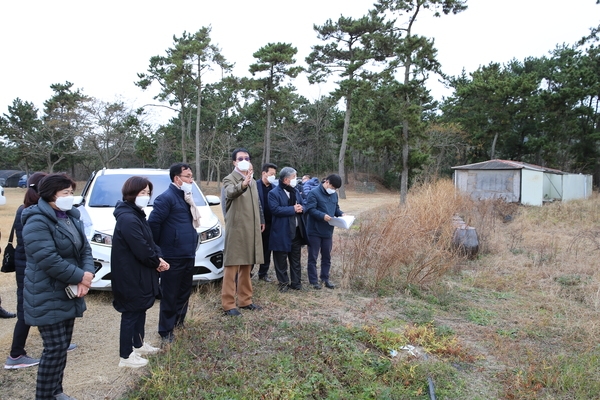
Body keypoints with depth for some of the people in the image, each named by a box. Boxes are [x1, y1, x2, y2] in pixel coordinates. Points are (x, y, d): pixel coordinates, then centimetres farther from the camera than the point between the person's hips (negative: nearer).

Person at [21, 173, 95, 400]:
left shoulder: (71, 217, 9)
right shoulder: (37, 222, -19)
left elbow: (85, 248, 7)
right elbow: (48, 260, -27)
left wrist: (88, 274, -11)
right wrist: (80, 277, -20)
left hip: (68, 293, 8)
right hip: (47, 298, -8)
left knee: (63, 345, 16)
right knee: (55, 348, -3)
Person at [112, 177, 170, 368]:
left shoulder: (137, 214, 9)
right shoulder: (128, 218, -24)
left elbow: (149, 241, 12)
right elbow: (141, 250, -25)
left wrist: (158, 257, -4)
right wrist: (157, 262, -9)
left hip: (138, 273, 10)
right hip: (130, 276, -10)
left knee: (140, 309, 21)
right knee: (131, 313, 0)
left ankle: (139, 345, 37)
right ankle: (126, 356, 13)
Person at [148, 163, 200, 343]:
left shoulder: (186, 197, 14)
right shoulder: (166, 198, -14)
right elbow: (153, 222, -20)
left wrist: (192, 245, 12)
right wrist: (159, 246, -10)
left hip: (188, 255, 9)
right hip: (173, 257, -8)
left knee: (184, 293, 19)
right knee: (170, 296, 3)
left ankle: (179, 324, 35)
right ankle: (166, 332, 15)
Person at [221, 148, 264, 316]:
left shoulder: (252, 181, 16)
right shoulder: (229, 179, -9)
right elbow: (230, 193, -33)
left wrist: (261, 220, 17)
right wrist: (243, 184, -52)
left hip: (251, 228, 7)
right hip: (236, 228, -7)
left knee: (246, 266, 13)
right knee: (232, 266, -4)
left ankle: (245, 300, 23)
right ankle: (228, 304, 2)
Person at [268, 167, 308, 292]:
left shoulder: (296, 191, 13)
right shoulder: (274, 193, -11)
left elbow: (304, 205, 14)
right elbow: (275, 209, -23)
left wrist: (301, 208, -11)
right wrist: (293, 209, -20)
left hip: (297, 231, 7)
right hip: (282, 232, -6)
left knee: (296, 258, 14)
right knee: (281, 259, 5)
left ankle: (296, 282, 25)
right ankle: (283, 283, 19)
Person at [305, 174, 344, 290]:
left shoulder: (334, 194, 10)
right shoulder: (314, 193, -13)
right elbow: (310, 209, -19)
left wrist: (341, 214, -1)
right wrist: (323, 216, -30)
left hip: (328, 231, 7)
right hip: (314, 231, -6)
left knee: (327, 256, 13)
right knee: (313, 257, 4)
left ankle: (325, 278, 25)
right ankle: (313, 281, 13)